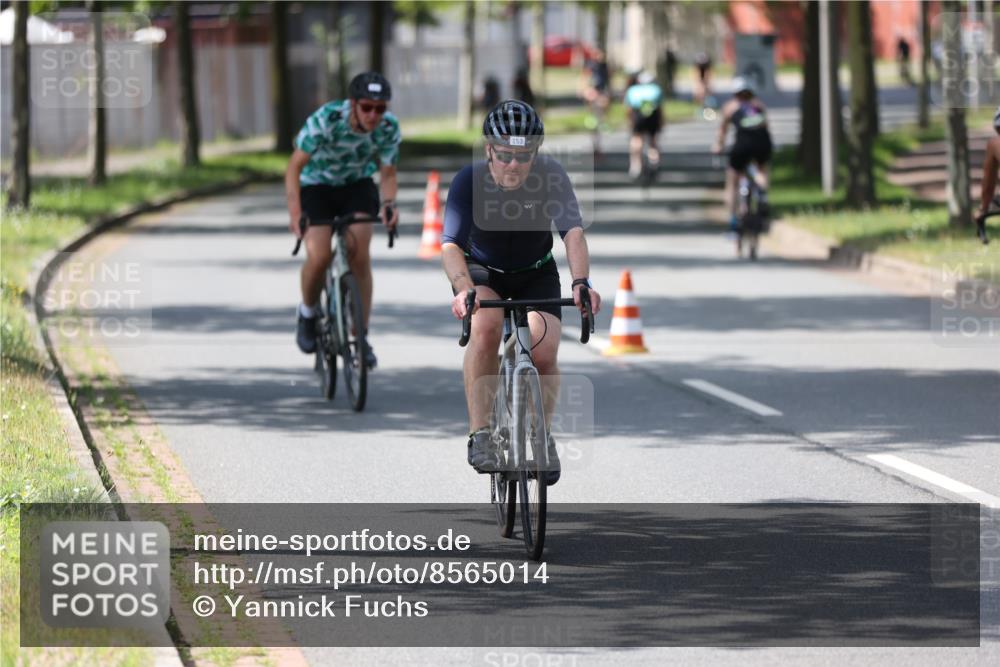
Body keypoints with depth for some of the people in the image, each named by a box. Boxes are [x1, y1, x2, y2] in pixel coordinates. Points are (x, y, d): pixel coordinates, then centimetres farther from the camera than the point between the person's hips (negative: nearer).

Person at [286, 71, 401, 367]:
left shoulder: (389, 127, -21)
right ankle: (308, 313, 11)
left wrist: (388, 203, -32)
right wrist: (295, 212, -42)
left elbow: (388, 173, -10)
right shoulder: (326, 119, -31)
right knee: (319, 257, -21)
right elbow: (294, 167, -29)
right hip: (317, 185, -2)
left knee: (358, 249, -20)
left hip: (357, 185, 2)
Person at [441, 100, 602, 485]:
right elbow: (451, 245, -37)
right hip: (482, 272, -1)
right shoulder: (469, 181, -27)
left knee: (544, 352, -17)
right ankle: (480, 435, -25)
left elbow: (573, 233, -34)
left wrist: (581, 283, -52)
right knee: (486, 326, -32)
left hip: (536, 275, 1)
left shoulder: (551, 177, -24)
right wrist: (464, 290, -56)